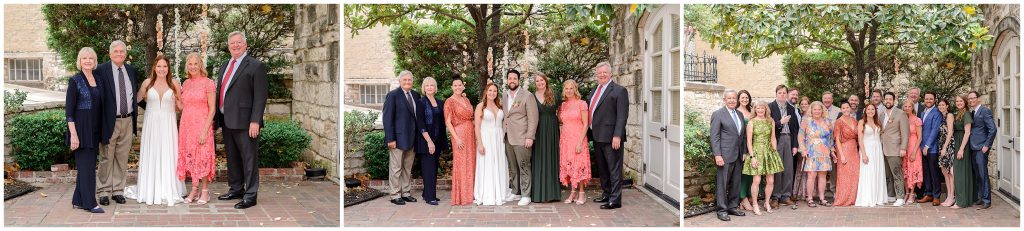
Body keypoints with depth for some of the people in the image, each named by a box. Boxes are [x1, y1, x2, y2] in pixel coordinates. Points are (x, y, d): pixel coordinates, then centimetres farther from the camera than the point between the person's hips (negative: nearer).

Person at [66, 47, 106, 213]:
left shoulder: (99, 80, 10)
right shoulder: (75, 81, -8)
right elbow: (69, 109, -11)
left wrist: (101, 130, 11)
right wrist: (73, 134, -16)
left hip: (95, 130, 6)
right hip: (81, 128, -6)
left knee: (86, 165, 11)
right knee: (87, 165, -4)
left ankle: (78, 200, 20)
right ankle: (90, 203, 2)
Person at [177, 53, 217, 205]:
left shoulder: (208, 83, -7)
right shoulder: (186, 84, 11)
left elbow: (212, 109, -10)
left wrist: (205, 131, -15)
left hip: (202, 125, -5)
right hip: (186, 125, 6)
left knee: (202, 156, -3)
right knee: (189, 157, 7)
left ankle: (205, 191, 8)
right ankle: (194, 189, 16)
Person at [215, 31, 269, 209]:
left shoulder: (256, 66, -6)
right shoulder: (225, 66, 18)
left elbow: (260, 96, -12)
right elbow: (220, 92, 20)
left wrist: (255, 121, -18)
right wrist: (217, 118, 13)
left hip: (245, 122, -8)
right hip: (227, 121, 8)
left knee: (249, 159, -2)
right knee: (232, 158, 16)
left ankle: (250, 196, 4)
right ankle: (236, 189, 29)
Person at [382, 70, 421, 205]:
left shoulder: (415, 95, 9)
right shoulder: (393, 95, -8)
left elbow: (417, 116, 11)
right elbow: (387, 118, -11)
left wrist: (418, 136, 4)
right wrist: (390, 139, -16)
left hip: (411, 139, 6)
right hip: (398, 138, -6)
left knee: (408, 168, 13)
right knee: (396, 168, 2)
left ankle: (406, 193, 22)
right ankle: (395, 196, 9)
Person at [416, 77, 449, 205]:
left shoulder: (440, 103, 11)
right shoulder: (421, 103, -5)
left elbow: (442, 123, 14)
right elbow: (420, 124, -11)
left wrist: (443, 143, 7)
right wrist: (429, 141, -17)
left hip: (437, 141, 6)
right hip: (425, 140, -6)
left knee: (434, 167, 8)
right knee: (428, 167, -6)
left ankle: (428, 194, 17)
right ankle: (429, 197, -2)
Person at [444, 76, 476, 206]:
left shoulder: (466, 100, 13)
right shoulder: (450, 101, -6)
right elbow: (448, 122, -10)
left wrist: (475, 135, 9)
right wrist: (456, 138, -18)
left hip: (470, 135, 7)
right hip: (459, 134, -7)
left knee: (471, 163, 8)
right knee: (460, 164, -5)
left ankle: (469, 194, 16)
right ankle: (460, 196, 2)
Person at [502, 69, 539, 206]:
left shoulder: (527, 95, -5)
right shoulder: (504, 96, 13)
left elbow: (533, 118, -8)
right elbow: (503, 116, 15)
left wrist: (530, 137, -14)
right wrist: (503, 133, 7)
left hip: (521, 138, -6)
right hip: (508, 138, 6)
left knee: (524, 167, -2)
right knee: (512, 168, 11)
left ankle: (526, 195, 4)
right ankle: (515, 193, 21)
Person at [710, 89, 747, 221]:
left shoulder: (739, 114, 14)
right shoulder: (718, 114, -5)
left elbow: (743, 135, 18)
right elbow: (714, 137, -9)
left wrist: (744, 152, 11)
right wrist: (717, 155, -16)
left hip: (738, 156, 7)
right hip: (725, 156, -6)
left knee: (736, 184, 11)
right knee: (722, 183, -3)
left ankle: (732, 207, 20)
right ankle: (721, 210, 3)